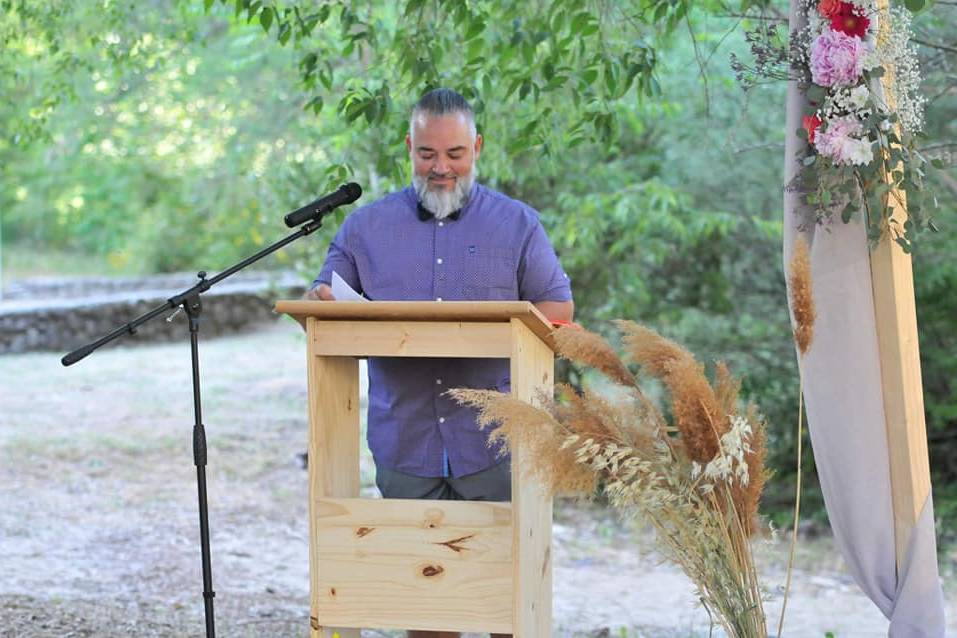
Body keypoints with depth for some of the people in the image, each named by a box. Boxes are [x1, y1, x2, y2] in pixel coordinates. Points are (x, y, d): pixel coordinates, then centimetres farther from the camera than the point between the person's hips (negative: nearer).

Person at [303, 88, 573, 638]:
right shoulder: (367, 226, 11)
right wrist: (321, 302, -13)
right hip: (405, 444, 1)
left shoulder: (517, 223, 8)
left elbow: (559, 309, 5)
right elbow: (319, 309, 13)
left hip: (494, 443, -1)